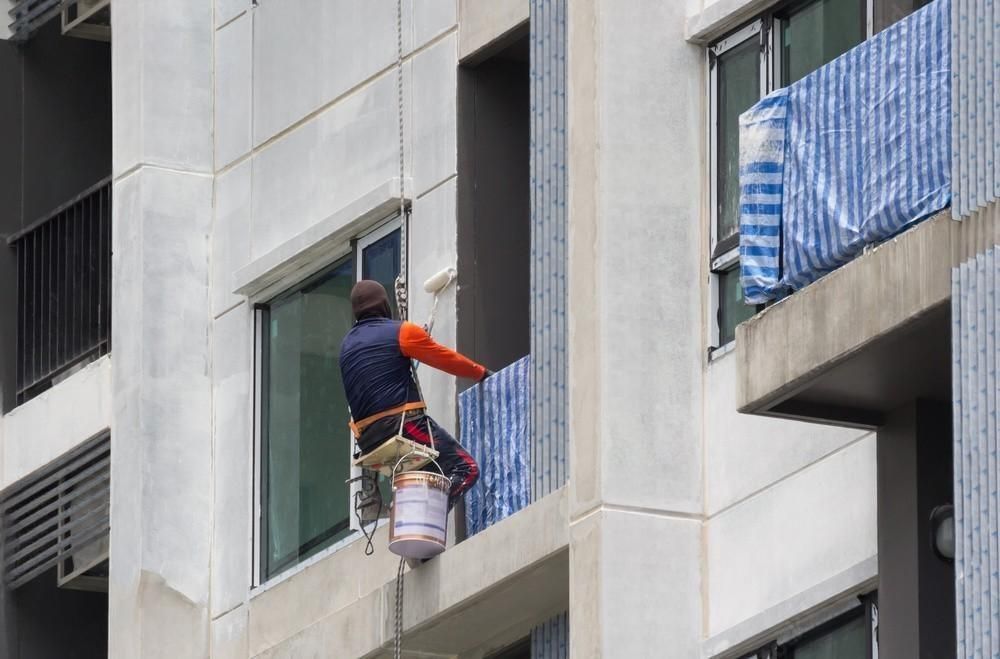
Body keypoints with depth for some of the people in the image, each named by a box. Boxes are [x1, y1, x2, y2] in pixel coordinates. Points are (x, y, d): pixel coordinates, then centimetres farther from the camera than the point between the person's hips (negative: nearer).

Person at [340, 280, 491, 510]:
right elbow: (447, 359, 8)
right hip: (402, 423, -7)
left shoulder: (347, 345, 19)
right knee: (465, 468, -9)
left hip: (367, 439, 7)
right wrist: (481, 372, 23)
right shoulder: (401, 332, 1)